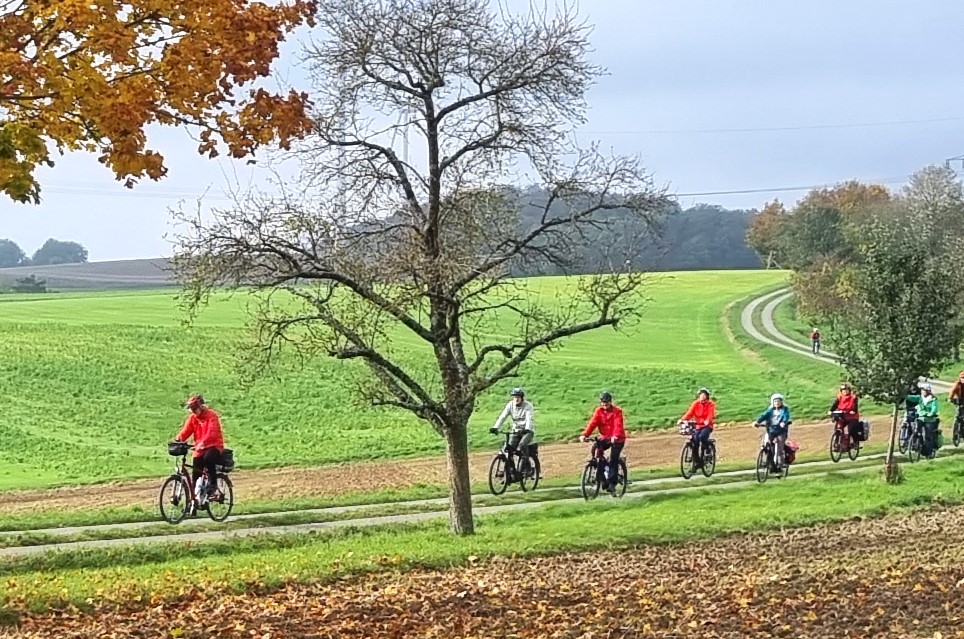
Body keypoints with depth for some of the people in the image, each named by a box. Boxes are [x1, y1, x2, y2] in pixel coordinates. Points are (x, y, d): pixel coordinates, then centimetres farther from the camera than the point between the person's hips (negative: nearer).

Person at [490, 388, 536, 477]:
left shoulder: (528, 406, -14)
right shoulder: (510, 405, -4)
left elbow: (530, 419, -28)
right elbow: (502, 417, -13)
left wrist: (527, 429, -47)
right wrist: (495, 428, -29)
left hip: (527, 431, -4)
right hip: (516, 430, 4)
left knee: (522, 445, -30)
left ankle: (528, 468, -19)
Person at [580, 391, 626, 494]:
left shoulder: (617, 411, -13)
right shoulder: (598, 411, -2)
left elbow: (618, 425, -27)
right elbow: (592, 423, -13)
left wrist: (615, 436, -46)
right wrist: (585, 434, -30)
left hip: (617, 439, -4)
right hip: (605, 438, 4)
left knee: (613, 460, -15)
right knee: (595, 449, -23)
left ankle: (612, 484, -8)